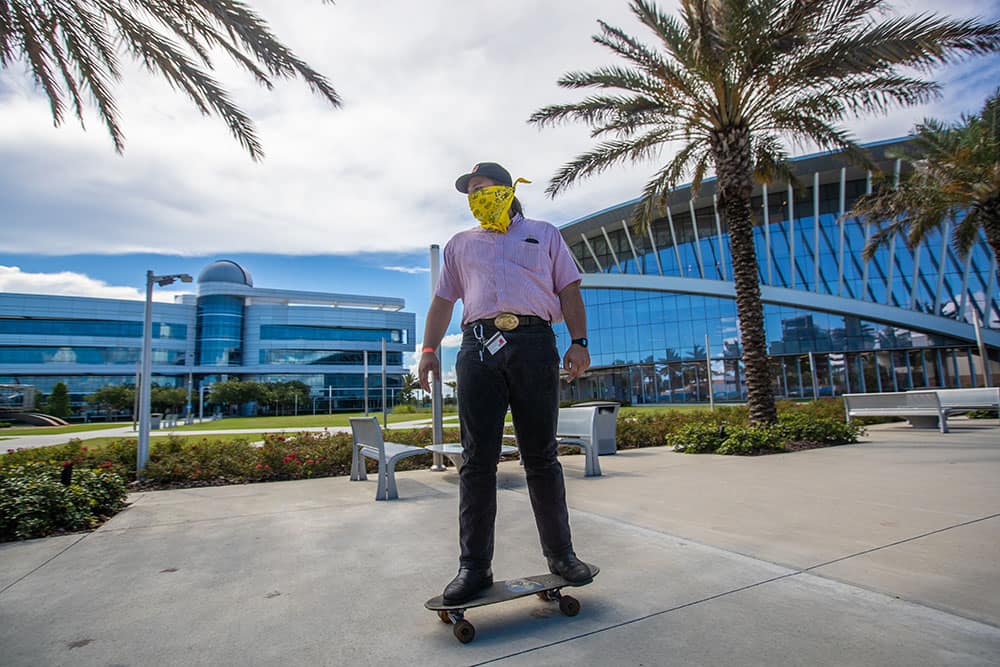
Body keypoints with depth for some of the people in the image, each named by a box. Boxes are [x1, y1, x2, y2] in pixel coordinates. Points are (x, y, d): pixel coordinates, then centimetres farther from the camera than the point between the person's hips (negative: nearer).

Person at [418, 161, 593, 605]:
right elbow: (443, 301, 21)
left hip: (533, 343, -1)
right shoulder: (460, 244, 26)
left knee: (541, 456, 2)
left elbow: (569, 291, 12)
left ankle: (560, 554, 16)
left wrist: (578, 342, -1)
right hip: (478, 347, 2)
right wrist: (429, 349, 8)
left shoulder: (543, 234, 21)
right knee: (477, 460, -2)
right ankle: (474, 565, 6)